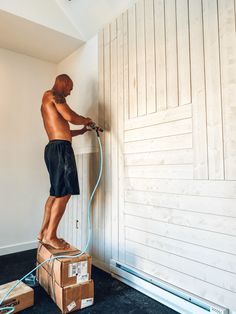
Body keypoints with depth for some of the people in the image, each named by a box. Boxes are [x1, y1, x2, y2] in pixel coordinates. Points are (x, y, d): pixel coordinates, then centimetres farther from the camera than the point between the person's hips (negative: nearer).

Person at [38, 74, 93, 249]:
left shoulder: (48, 102, 28)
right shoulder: (52, 94, -1)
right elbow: (70, 116, -16)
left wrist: (81, 131, 29)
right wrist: (86, 120, 3)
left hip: (53, 148, 10)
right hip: (61, 148, -10)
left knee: (56, 193, 13)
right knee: (64, 193, -7)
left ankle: (44, 232, 19)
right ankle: (50, 236, 0)